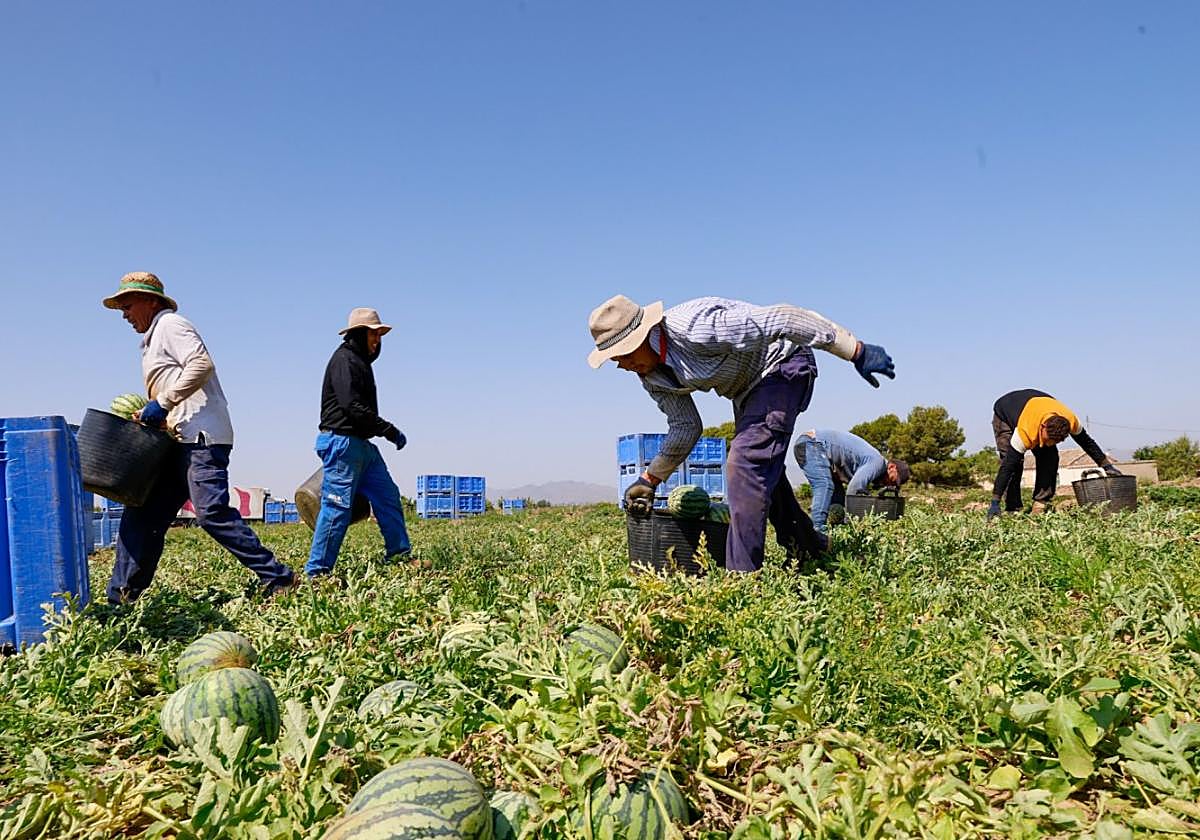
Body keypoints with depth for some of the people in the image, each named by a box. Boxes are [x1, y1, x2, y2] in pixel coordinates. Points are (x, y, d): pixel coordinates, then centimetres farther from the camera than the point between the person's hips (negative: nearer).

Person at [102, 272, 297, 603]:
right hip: (179, 440, 10)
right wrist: (150, 417, 13)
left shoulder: (170, 324, 0)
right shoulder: (151, 339, 30)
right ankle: (121, 597, 13)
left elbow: (201, 364, -19)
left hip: (201, 437, -10)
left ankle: (277, 578, -16)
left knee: (212, 513, -19)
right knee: (142, 516, 8)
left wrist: (162, 404, -18)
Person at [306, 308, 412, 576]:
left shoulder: (360, 361, 21)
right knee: (338, 506, -8)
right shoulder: (344, 359, -11)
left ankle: (400, 556, 16)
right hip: (342, 442, -10)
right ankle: (316, 571, -1)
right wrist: (390, 431, -20)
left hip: (362, 444, 10)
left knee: (388, 496, 10)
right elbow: (352, 407, -22)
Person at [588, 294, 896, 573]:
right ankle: (806, 549, 40)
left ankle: (742, 575, -19)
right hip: (747, 386, 10)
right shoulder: (651, 375, -7)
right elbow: (685, 427, 5)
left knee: (746, 461, -23)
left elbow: (781, 320, -34)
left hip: (782, 365, -10)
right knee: (761, 467, 20)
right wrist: (649, 480, -1)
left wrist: (857, 352, -32)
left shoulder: (693, 328, -34)